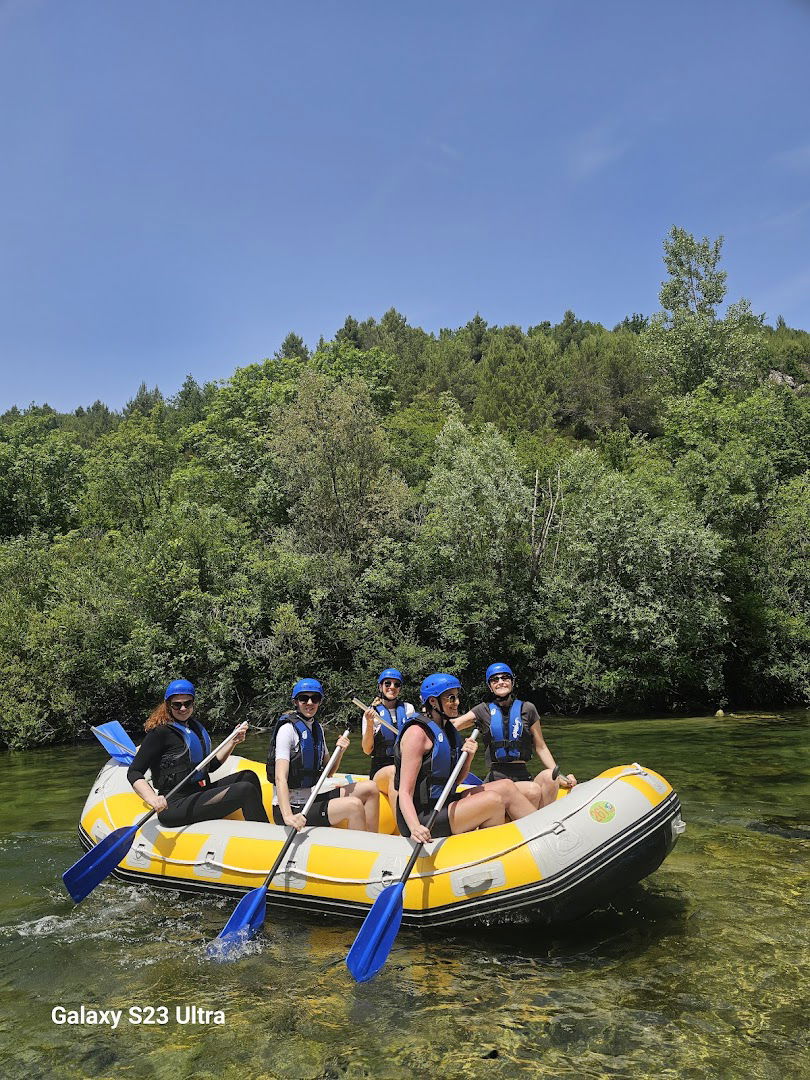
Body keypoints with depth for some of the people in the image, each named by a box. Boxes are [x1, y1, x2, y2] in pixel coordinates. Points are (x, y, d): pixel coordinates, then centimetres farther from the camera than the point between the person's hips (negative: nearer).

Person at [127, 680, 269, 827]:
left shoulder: (194, 726, 15)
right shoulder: (161, 731, -10)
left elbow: (211, 765, 22)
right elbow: (134, 773, -15)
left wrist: (233, 741, 8)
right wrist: (153, 800, -33)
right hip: (173, 807, -8)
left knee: (249, 777, 5)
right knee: (247, 790, -19)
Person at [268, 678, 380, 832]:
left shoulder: (317, 727, 12)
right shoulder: (288, 728, -13)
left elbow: (327, 773, 16)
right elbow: (280, 778, -24)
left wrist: (340, 752, -4)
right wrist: (288, 817, -39)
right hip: (292, 807, -9)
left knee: (370, 788, 3)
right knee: (354, 805, -24)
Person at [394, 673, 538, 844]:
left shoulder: (447, 729, 12)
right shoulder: (418, 732, -16)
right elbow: (405, 793, -22)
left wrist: (469, 756, -5)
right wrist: (415, 828, -40)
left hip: (442, 804, 9)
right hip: (423, 819, -9)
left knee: (505, 787, 1)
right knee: (493, 800, -18)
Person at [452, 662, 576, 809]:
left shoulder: (527, 709, 12)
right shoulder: (484, 710, 9)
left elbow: (540, 747, 14)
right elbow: (453, 725, -3)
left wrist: (559, 776, 4)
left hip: (523, 776, 3)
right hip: (497, 778, -2)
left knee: (549, 776, -30)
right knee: (533, 790, -32)